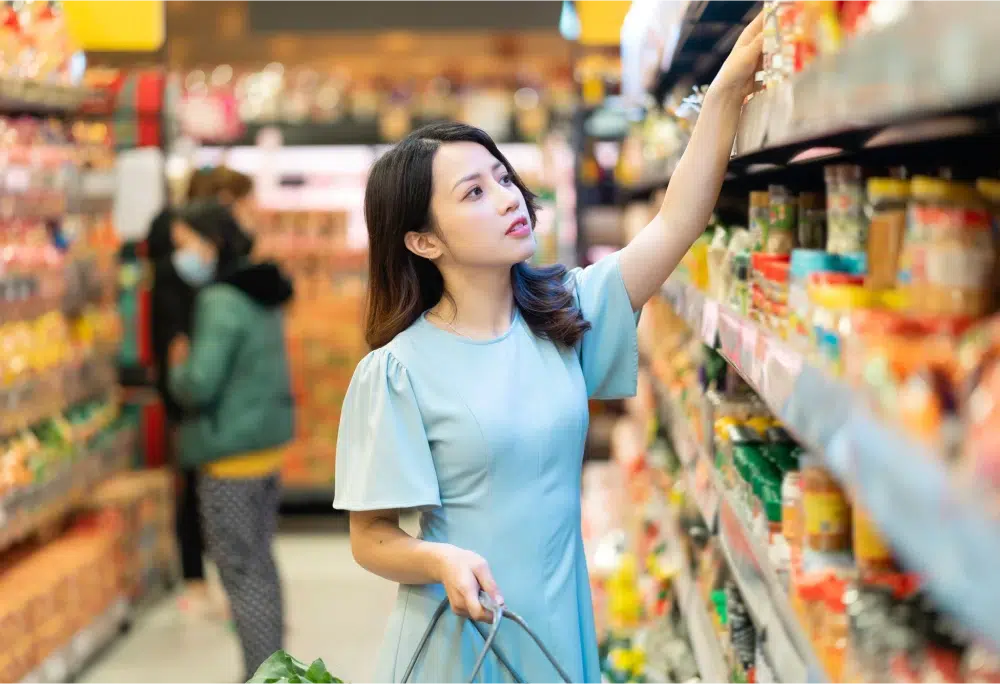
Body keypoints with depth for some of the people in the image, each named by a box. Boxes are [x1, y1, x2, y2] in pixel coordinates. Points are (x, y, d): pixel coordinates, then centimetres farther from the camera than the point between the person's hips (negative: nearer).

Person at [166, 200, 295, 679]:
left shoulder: (220, 302, -19)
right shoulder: (262, 292, 10)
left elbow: (200, 384, -24)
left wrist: (178, 366, -4)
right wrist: (192, 364, 9)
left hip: (231, 453, -9)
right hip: (268, 440, 9)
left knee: (240, 572, -2)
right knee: (259, 563, 18)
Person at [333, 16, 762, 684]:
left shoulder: (565, 311, 1)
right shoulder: (396, 372, -12)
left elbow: (676, 224, -7)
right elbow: (371, 537, -10)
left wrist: (729, 88, -16)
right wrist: (441, 560, -31)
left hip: (561, 628, 4)